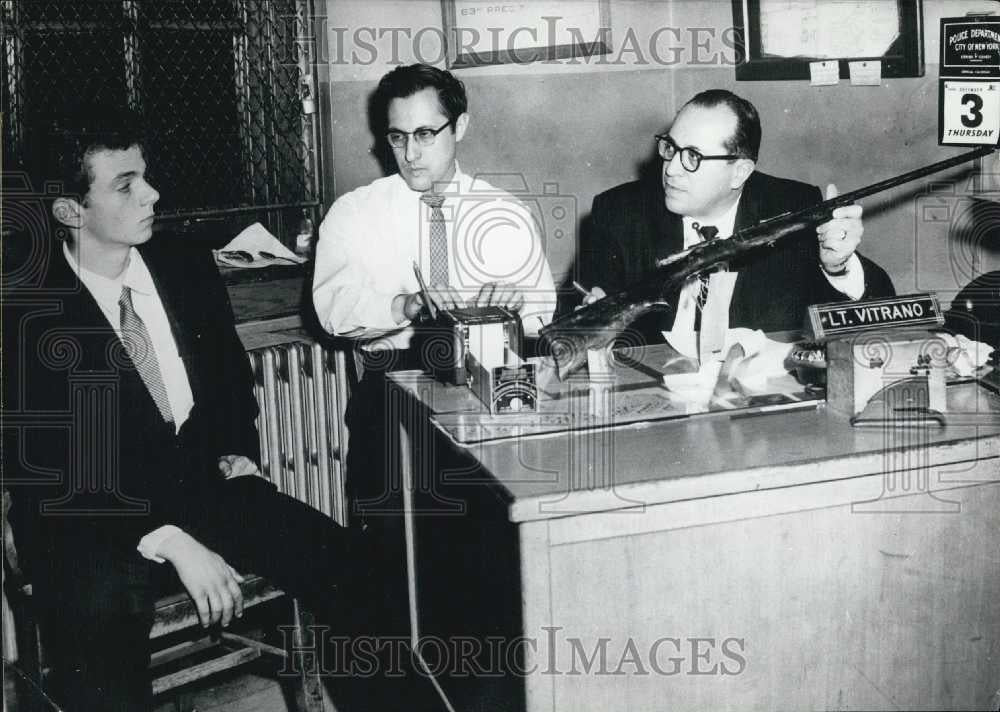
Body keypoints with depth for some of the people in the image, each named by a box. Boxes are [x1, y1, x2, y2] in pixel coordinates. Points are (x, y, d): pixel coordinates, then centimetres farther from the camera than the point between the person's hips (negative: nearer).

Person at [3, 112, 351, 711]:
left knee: (345, 565, -14)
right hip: (95, 526, -5)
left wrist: (237, 449, 2)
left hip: (206, 488, 5)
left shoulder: (189, 271, 5)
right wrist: (169, 542, -23)